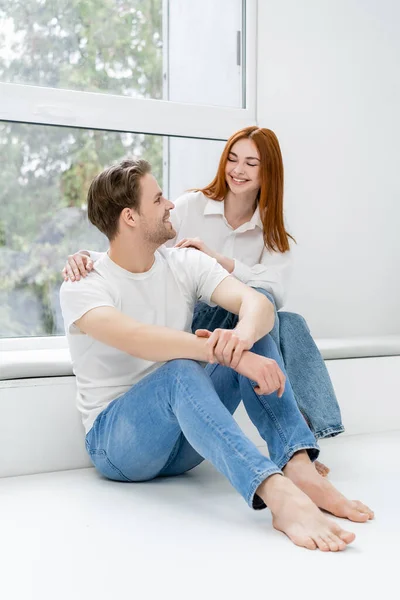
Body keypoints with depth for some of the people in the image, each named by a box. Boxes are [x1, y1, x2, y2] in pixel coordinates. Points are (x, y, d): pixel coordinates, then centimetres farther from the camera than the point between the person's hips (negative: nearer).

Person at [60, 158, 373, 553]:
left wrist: (243, 335, -38)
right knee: (180, 369, -36)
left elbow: (256, 301, -14)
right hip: (115, 441, -5)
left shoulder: (185, 264, 4)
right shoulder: (82, 288, -11)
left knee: (256, 333, -15)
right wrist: (229, 354, -43)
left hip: (185, 440, 5)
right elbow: (136, 338, -33)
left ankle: (299, 468, -32)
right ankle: (277, 494, -53)